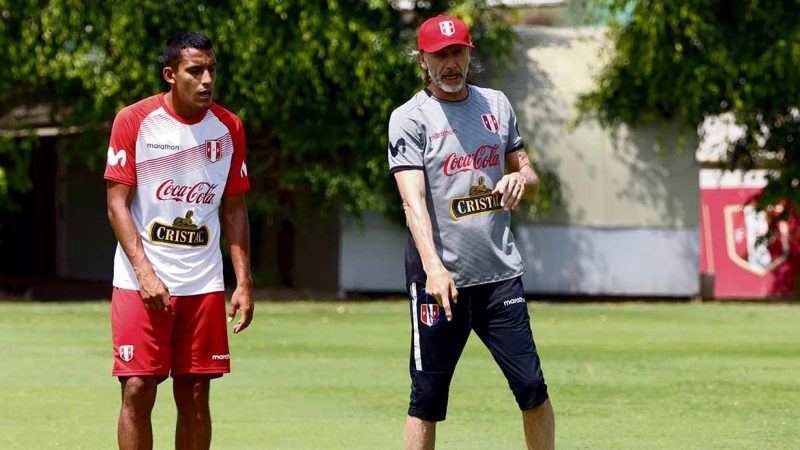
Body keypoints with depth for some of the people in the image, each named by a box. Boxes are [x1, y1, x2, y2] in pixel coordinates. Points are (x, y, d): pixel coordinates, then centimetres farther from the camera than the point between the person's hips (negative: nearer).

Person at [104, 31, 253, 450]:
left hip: (204, 284, 3)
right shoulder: (134, 121, -5)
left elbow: (234, 209, 12)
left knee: (195, 396, 4)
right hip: (140, 281, -3)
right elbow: (117, 203, -6)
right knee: (137, 390, -7)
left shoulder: (228, 128, 7)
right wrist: (145, 272, -17)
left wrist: (244, 283, 5)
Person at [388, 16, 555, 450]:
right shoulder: (409, 118, -4)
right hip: (438, 279, -4)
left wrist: (521, 178, -7)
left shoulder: (496, 104, 12)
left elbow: (530, 177, 19)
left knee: (531, 387, 3)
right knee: (427, 397, -1)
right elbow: (413, 199, -16)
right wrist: (434, 267, -31)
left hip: (500, 275, 4)